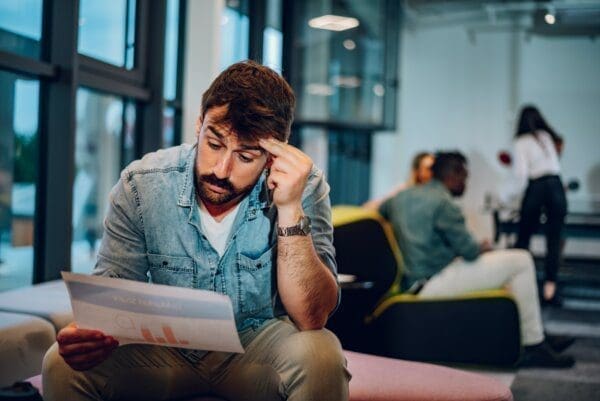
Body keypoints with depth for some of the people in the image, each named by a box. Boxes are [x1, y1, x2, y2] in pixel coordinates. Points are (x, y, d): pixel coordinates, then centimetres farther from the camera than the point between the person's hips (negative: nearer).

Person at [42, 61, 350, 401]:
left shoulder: (303, 187, -18)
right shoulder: (140, 185, -14)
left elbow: (312, 318, -24)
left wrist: (290, 209, -35)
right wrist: (91, 334, -33)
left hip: (259, 342, -1)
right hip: (166, 345, 2)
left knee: (321, 357, -31)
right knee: (63, 366, -21)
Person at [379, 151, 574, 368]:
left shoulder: (402, 196, 11)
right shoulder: (443, 203, -13)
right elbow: (469, 251, -14)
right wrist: (483, 247, 10)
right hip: (434, 283, -10)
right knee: (521, 261, -6)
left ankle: (537, 336, 27)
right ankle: (534, 345, 0)